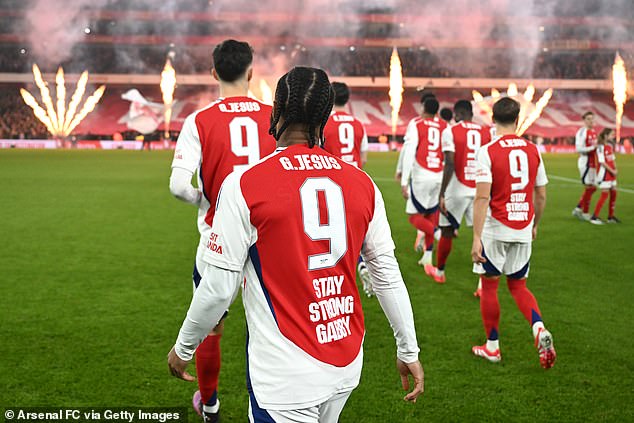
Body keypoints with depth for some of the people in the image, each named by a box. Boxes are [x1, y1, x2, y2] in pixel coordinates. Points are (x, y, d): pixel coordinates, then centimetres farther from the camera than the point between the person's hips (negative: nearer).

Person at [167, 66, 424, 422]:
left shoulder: (244, 185, -13)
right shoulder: (362, 184, -1)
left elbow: (219, 288, -10)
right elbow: (388, 275, 4)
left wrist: (183, 347, 7)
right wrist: (409, 351, 15)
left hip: (286, 379, -5)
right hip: (347, 366, 5)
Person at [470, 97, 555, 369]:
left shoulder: (487, 151, -11)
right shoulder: (533, 150, 3)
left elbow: (482, 197, -17)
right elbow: (541, 196, 10)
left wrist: (476, 238, -17)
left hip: (496, 231, -4)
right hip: (523, 230, 4)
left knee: (489, 286, 11)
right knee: (518, 286, 18)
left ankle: (492, 347, 21)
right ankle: (539, 329, -7)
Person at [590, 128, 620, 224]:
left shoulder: (610, 145, 11)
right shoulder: (601, 147, -14)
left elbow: (613, 158, 16)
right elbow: (602, 162, -17)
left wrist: (615, 169, 1)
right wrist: (612, 171, -17)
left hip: (611, 174, 8)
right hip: (604, 174, -8)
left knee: (613, 194, 9)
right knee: (604, 194, -10)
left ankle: (611, 216, 19)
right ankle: (594, 217, -7)